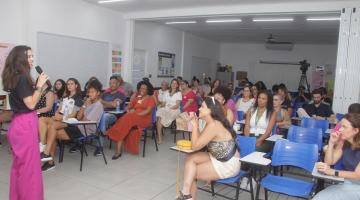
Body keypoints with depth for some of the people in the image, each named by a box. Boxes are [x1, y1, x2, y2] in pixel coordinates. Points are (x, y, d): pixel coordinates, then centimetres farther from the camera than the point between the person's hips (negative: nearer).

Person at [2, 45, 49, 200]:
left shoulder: (16, 77, 12)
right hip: (25, 124, -10)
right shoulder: (22, 78, -16)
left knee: (19, 164, 18)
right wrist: (39, 85, -14)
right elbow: (31, 104, -19)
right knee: (29, 165, 0)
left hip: (20, 123, 10)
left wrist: (41, 87, 8)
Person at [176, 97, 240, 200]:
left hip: (229, 165, -9)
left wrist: (194, 125, -13)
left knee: (191, 174, -7)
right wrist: (195, 124, -1)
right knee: (190, 159, -3)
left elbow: (195, 146, -19)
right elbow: (199, 141, 6)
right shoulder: (211, 123, 6)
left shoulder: (213, 125, -24)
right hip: (219, 159, 9)